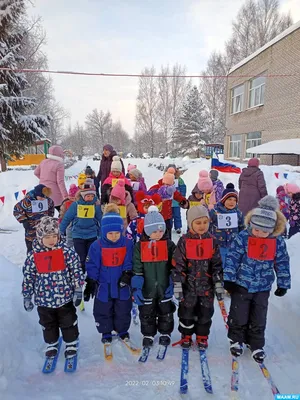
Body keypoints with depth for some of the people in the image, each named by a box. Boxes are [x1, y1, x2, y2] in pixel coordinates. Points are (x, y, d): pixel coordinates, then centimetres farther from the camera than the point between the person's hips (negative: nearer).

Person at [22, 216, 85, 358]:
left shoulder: (67, 251, -15)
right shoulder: (33, 256, -10)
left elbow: (76, 271, -8)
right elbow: (28, 278, 0)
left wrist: (78, 290, -7)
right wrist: (27, 297, 5)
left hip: (65, 298, -1)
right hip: (44, 300, 2)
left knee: (69, 323, 17)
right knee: (48, 325, 23)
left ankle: (71, 344, 40)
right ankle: (51, 344, 47)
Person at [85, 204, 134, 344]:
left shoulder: (128, 244, -13)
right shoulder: (97, 246, -15)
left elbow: (129, 263, -3)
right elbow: (92, 267, -8)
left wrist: (127, 275, -17)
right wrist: (90, 284, -5)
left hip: (122, 287, 1)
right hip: (103, 287, -1)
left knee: (123, 311, 19)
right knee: (103, 312, 17)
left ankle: (122, 330, 43)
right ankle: (106, 333, 40)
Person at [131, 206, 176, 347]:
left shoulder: (169, 245, -8)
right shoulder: (139, 246, -9)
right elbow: (137, 268, -5)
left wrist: (173, 284, -6)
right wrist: (136, 286, -9)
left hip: (164, 288, 0)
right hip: (147, 289, 0)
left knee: (166, 312, 18)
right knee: (146, 313, 16)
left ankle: (165, 333, 40)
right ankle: (148, 334, 37)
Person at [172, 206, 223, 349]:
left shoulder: (212, 241, -4)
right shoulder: (184, 241, -11)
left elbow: (217, 264, 0)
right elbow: (177, 264, -8)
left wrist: (219, 284, -3)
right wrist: (177, 284, -10)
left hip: (207, 286, 2)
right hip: (189, 285, -1)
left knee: (205, 313, 14)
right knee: (186, 312, 13)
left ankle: (202, 337, 36)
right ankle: (186, 336, 35)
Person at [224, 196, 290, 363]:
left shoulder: (278, 241, -8)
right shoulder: (243, 237, -16)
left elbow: (283, 263, 2)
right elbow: (232, 258, -12)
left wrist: (283, 284, 6)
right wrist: (229, 279, -13)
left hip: (263, 287, 2)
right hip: (241, 284, -2)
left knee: (259, 319, 14)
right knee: (239, 316, 11)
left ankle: (256, 345, 35)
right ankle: (236, 340, 34)